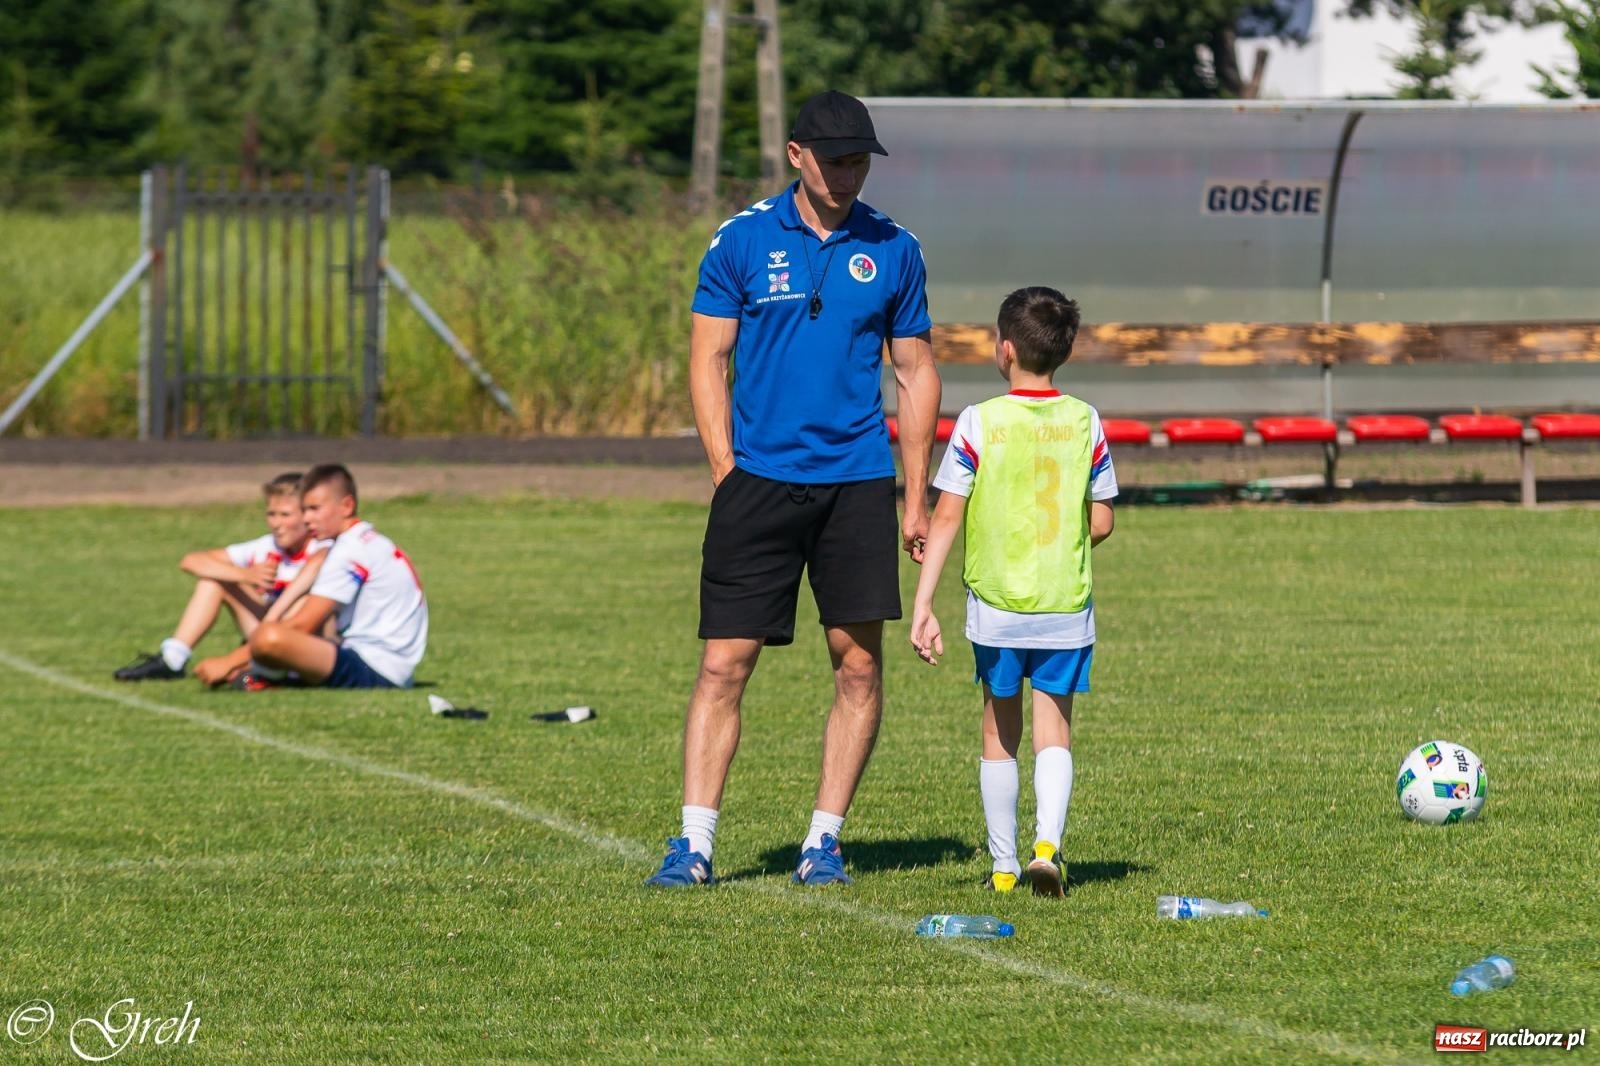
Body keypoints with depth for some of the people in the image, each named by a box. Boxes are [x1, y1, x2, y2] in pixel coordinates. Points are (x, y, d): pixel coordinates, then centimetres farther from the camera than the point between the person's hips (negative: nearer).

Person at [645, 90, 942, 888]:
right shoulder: (742, 240, 1)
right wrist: (728, 477, -4)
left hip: (857, 482, 2)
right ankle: (694, 842, -2)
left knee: (858, 665, 0)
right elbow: (708, 360, 4)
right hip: (760, 481, -2)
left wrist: (917, 499, 9)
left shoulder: (892, 249, 7)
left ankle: (825, 839, 10)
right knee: (724, 664, -5)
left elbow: (915, 373, 13)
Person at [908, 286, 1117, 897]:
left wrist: (922, 606, -8)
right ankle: (1048, 842, -16)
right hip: (1067, 606, 1)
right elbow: (1101, 523, 4)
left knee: (1000, 732, 13)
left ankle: (1004, 867, 18)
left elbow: (946, 517, -9)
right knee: (1054, 731, 7)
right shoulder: (1085, 423, 0)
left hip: (995, 604, -1)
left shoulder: (979, 423, -7)